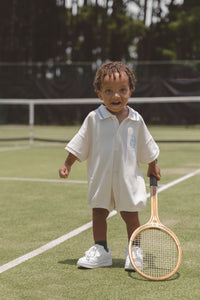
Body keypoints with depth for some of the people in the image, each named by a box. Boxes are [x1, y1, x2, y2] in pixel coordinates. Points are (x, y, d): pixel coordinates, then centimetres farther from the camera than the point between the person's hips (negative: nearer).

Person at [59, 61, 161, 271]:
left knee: (130, 214, 6)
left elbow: (146, 148, 12)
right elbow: (80, 145, 3)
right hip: (101, 179, 0)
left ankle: (134, 251, 22)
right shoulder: (93, 119, -6)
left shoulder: (136, 120, -2)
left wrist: (153, 166, 20)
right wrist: (68, 164, 3)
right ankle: (100, 250, 22)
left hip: (128, 179, 0)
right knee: (98, 213, 8)